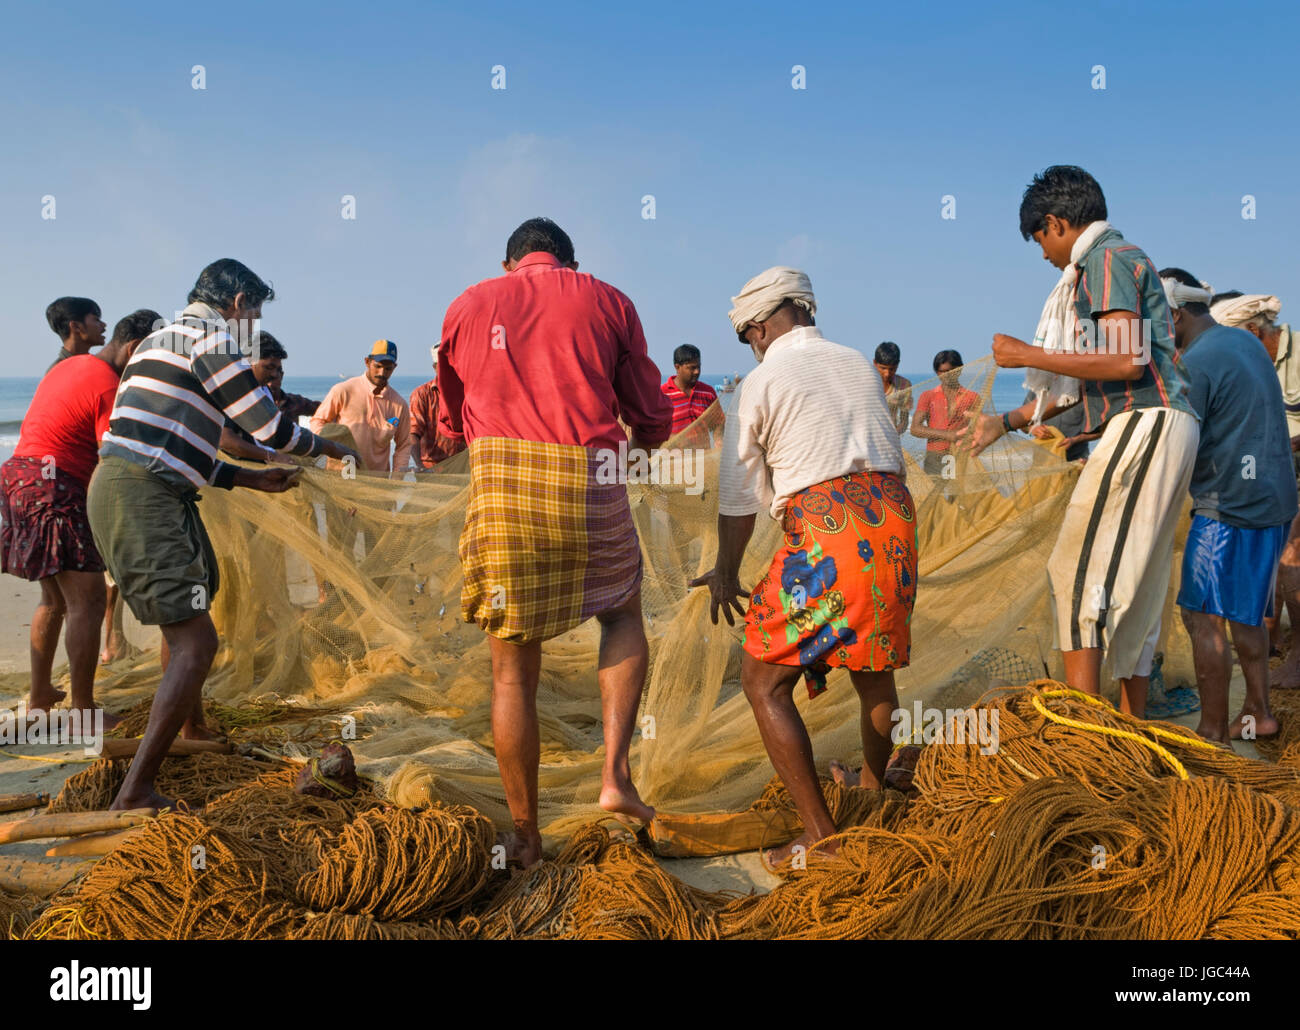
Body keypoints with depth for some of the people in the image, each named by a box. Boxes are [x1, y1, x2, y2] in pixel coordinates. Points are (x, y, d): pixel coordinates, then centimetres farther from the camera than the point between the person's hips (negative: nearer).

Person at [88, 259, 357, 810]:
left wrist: (252, 478, 24)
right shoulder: (210, 339, -8)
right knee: (196, 640, -13)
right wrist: (328, 447, 12)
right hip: (141, 500, -11)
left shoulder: (165, 338, 24)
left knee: (192, 605, 30)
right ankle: (135, 793, -13)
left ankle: (194, 728, 51)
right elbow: (270, 428, -7)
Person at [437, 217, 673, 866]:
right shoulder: (607, 301, 13)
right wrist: (638, 444, 37)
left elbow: (451, 424, 24)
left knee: (513, 671, 9)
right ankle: (615, 772, 11)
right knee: (623, 616, 26)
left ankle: (525, 835, 17)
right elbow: (651, 419, 14)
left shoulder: (467, 306, 17)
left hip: (500, 485, 1)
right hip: (590, 484, 0)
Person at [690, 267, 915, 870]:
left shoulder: (763, 381, 2)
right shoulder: (860, 366, 17)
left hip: (826, 531, -7)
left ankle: (819, 834, -2)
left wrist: (726, 573, 19)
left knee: (765, 680, 2)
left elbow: (738, 493, 6)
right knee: (874, 665, 26)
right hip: (895, 516, 7)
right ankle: (873, 789, 47)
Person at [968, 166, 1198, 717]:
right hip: (1158, 430, 10)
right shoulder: (1119, 260, 25)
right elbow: (1081, 382, 27)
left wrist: (1029, 355, -13)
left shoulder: (1106, 259, -6)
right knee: (1134, 586, 11)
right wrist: (1008, 422, 30)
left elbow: (1126, 362, -20)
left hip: (1143, 424, -10)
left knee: (1081, 569, -12)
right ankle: (1131, 729, 16)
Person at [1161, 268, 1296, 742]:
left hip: (1229, 506, -10)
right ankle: (1258, 712, 26)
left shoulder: (1195, 365, -16)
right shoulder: (1246, 341, 12)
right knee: (1244, 612, 19)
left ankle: (1213, 732, 3)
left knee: (1204, 616, -2)